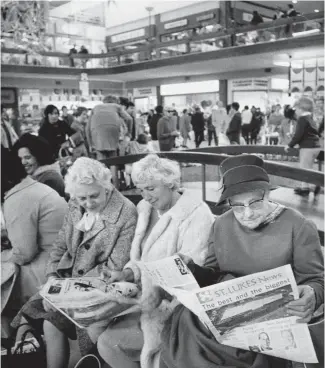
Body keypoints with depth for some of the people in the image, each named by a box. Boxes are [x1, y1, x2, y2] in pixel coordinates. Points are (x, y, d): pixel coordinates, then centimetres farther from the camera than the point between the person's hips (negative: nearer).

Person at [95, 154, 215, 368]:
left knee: (109, 341, -12)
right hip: (150, 301, 7)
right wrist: (128, 273, -5)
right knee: (105, 343, -4)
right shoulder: (147, 210, 8)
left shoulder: (197, 215, -16)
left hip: (175, 308, -7)